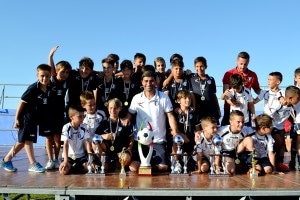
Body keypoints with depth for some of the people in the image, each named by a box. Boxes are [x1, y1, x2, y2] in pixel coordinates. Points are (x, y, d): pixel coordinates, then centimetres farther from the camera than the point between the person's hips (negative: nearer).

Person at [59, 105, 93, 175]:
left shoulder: (84, 127, -3)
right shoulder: (66, 127, -12)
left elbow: (87, 142, -6)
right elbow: (66, 144, -16)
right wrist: (66, 160, -25)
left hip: (81, 156, 3)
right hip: (69, 156, -2)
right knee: (63, 170, -28)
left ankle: (72, 168, 1)